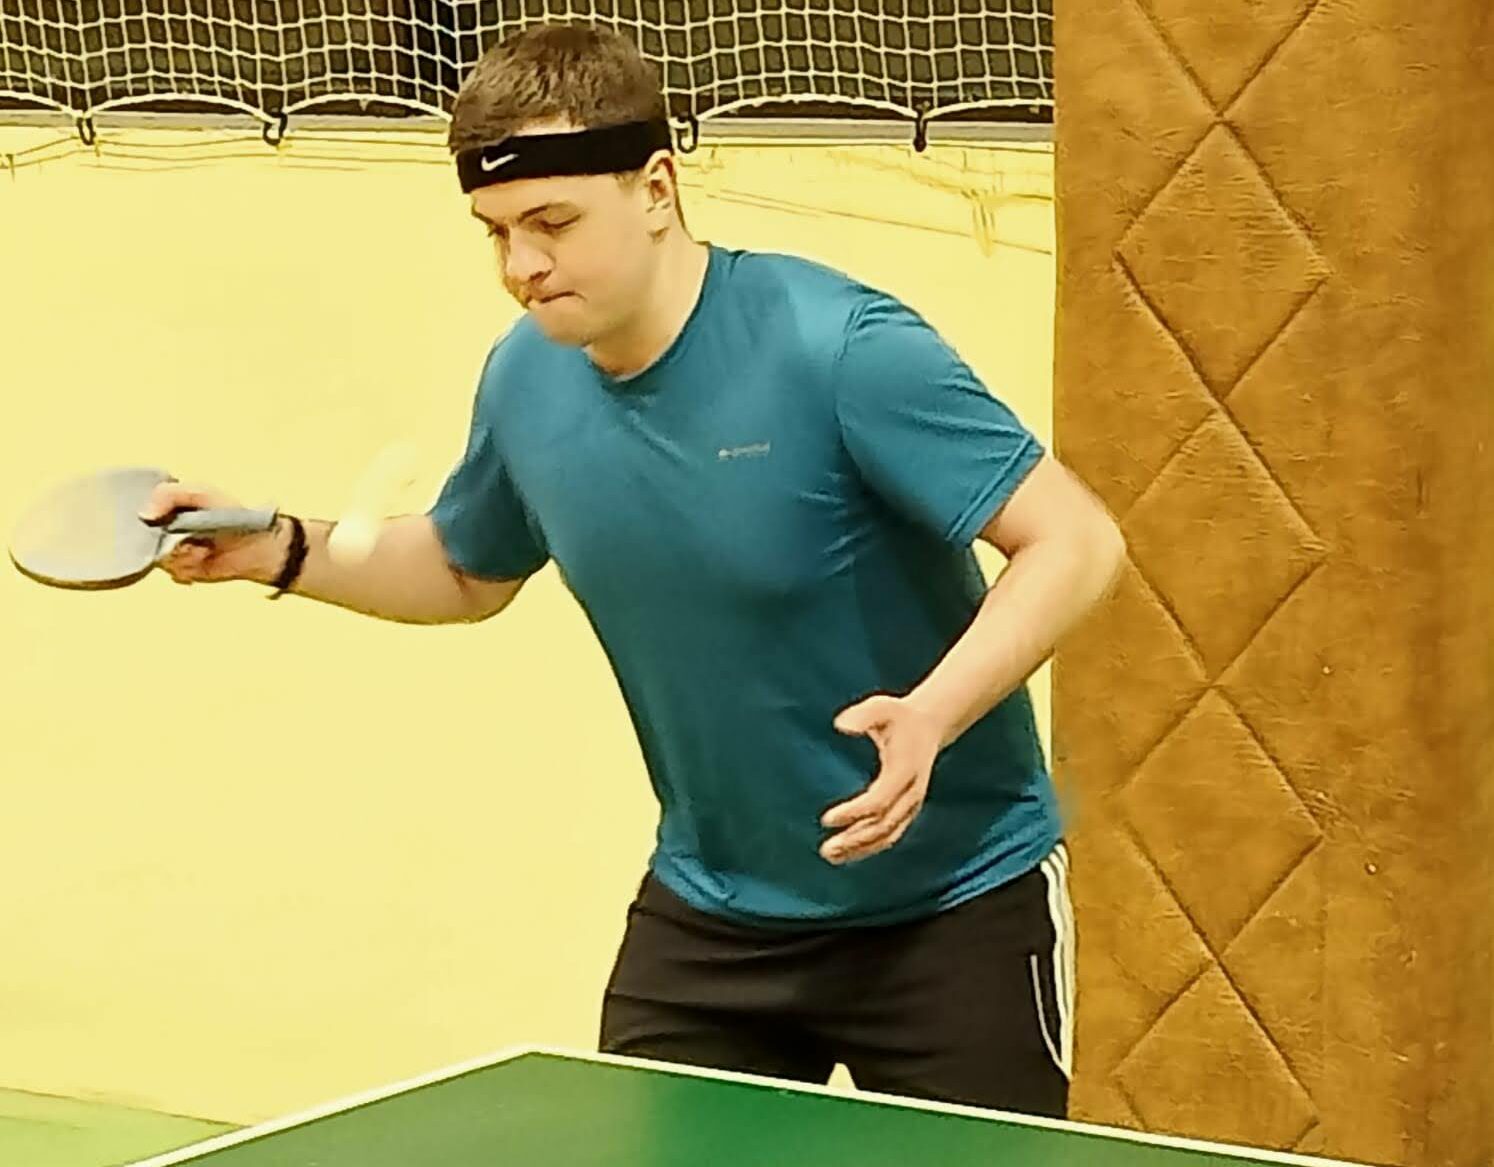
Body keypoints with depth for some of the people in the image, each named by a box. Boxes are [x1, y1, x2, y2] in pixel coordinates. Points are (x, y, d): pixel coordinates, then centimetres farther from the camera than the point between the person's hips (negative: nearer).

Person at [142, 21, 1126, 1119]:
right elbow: (466, 572, 17)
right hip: (711, 910, 5)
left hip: (949, 905, -5)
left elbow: (1076, 541, -23)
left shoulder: (840, 350, -24)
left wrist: (932, 717, -37)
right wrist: (284, 552, 0)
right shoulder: (527, 380, -4)